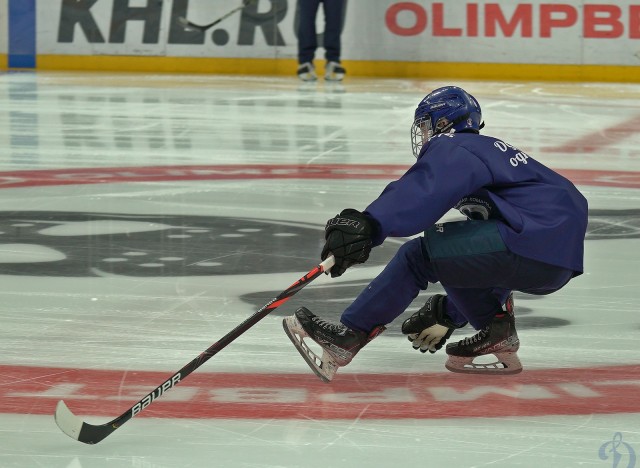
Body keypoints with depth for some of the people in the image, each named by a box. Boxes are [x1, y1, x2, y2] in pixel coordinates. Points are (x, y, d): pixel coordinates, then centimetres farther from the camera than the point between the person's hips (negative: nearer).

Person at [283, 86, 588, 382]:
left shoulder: (454, 149, 1)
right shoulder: (489, 152, 32)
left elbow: (423, 192, -24)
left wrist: (367, 225, -36)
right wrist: (448, 314, 41)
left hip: (532, 244, -10)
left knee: (418, 255, -9)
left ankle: (348, 337, -10)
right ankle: (497, 338, 19)